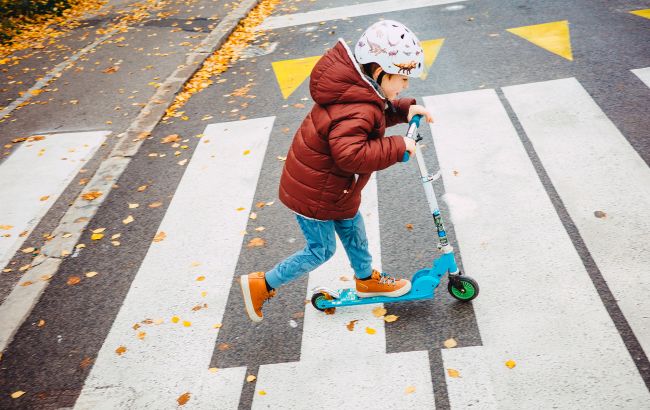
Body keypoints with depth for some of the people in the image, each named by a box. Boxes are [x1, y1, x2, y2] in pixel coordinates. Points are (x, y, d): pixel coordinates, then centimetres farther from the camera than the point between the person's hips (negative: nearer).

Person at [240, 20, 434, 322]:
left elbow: (380, 112, 17)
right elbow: (351, 154, -45)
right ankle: (260, 285, 23)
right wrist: (397, 147, -36)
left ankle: (367, 280, 49)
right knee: (321, 250, 9)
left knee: (353, 232, 25)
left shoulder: (359, 89, -1)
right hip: (314, 193, -10)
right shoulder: (357, 110, -33)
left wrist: (404, 109, -1)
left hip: (330, 184, 10)